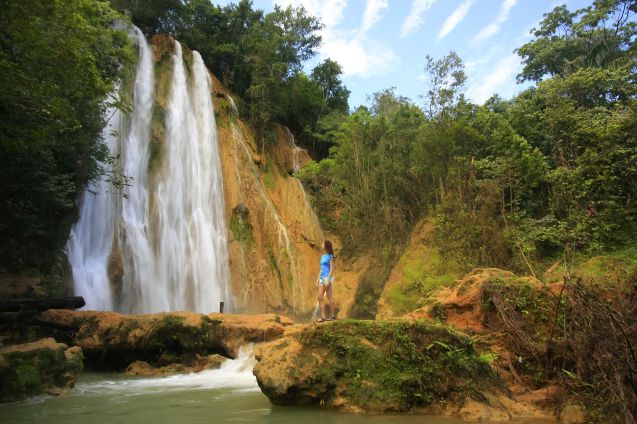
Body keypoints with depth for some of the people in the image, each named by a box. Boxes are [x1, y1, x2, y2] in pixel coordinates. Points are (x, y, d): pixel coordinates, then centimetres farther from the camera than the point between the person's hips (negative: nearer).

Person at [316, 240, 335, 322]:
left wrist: (328, 279, -18)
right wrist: (318, 279, 16)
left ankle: (332, 315, 4)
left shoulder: (330, 256, -6)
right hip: (322, 278, 8)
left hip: (328, 277, -8)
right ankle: (323, 316, 3)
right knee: (319, 297, 2)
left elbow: (332, 269, -11)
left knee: (329, 296, -3)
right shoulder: (323, 256, 16)